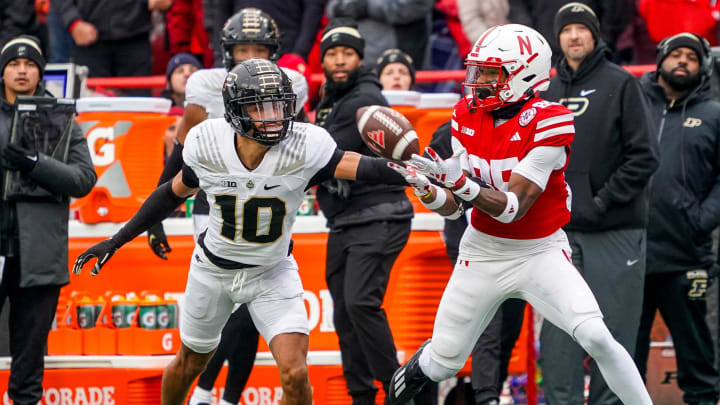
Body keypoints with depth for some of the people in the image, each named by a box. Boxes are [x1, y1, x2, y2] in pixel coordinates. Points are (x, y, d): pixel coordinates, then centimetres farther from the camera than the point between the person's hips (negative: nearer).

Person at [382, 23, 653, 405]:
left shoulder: (547, 122, -21)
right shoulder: (467, 115, -5)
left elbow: (513, 207, -25)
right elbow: (453, 203, -3)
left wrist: (460, 181, -39)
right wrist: (426, 190, -25)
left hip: (541, 251, -4)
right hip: (482, 254, 4)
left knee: (596, 338, -24)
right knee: (442, 363, 11)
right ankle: (409, 374, 46)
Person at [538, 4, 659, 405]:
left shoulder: (621, 84, -2)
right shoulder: (550, 91, 14)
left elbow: (644, 157, -7)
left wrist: (602, 201, -12)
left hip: (614, 235, -5)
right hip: (561, 233, 5)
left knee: (612, 333, -2)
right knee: (559, 336, 3)